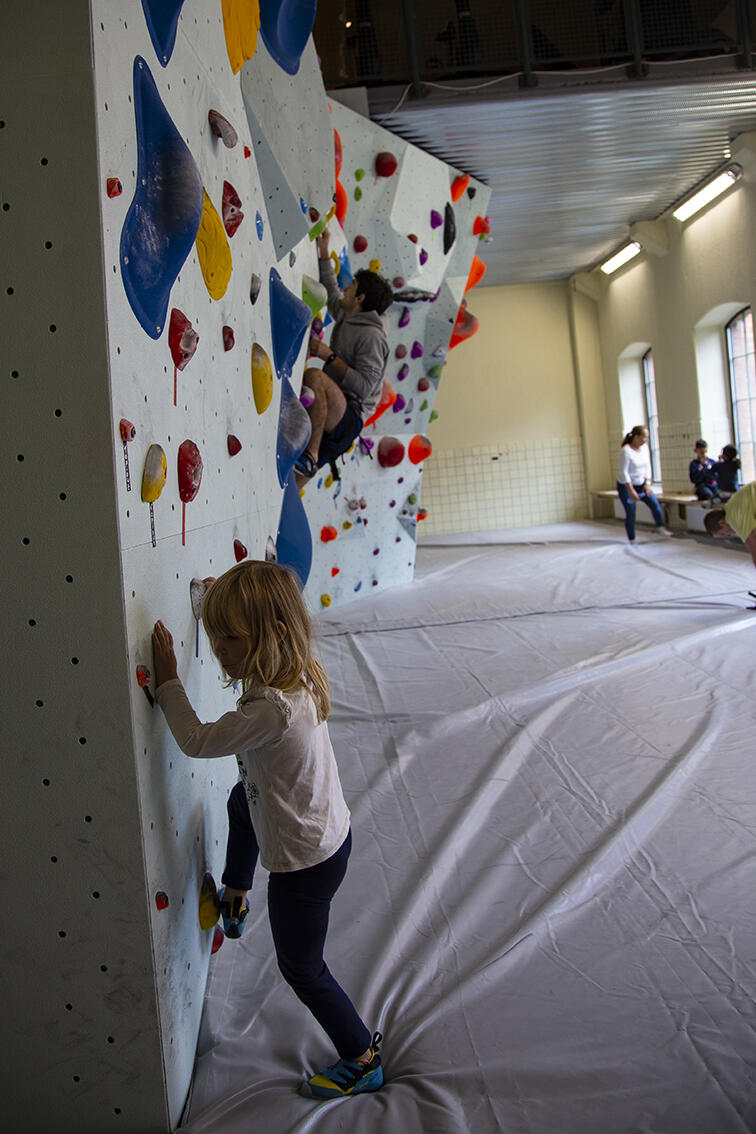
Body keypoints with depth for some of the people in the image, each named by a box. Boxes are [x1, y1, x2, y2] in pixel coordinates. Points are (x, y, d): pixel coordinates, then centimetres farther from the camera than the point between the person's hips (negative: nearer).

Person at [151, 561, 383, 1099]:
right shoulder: (300, 677, -9)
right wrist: (229, 597, 11)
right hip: (331, 831, 9)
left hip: (304, 862, -9)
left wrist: (167, 680, -16)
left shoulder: (272, 709, -36)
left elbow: (197, 741, -24)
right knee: (242, 798, 35)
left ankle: (362, 1057, 33)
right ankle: (235, 896, 57)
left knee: (302, 967, 14)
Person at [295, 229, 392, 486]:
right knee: (292, 484, 1)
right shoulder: (345, 318, 19)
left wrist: (330, 356, -15)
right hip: (329, 419, 9)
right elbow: (330, 291, 38)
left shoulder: (372, 336, -8)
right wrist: (324, 251, 33)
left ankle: (310, 456, -37)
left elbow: (365, 386, -18)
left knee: (314, 376, -35)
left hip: (350, 418, -9)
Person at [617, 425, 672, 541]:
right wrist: (631, 491, -23)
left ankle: (661, 528, 6)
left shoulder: (644, 447, 0)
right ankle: (631, 540, 11)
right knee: (630, 513, -1)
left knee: (655, 504, -8)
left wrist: (647, 483, -6)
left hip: (641, 484, 6)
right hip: (626, 486, -6)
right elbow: (624, 473, -22)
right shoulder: (626, 451, -21)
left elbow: (647, 467, 7)